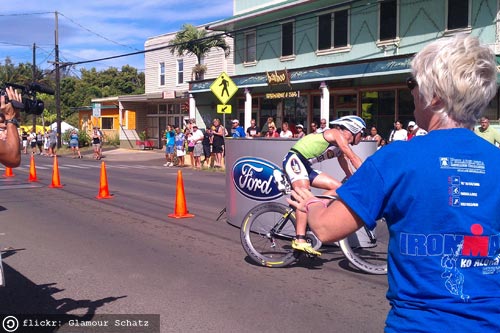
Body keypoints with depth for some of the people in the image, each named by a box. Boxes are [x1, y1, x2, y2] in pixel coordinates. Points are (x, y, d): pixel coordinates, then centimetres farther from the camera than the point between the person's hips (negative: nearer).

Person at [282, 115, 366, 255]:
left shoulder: (340, 147, 19)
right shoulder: (337, 134, -9)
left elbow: (348, 172, 24)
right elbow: (354, 158, -17)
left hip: (306, 166, 10)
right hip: (294, 159, -10)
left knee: (337, 187, 2)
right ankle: (300, 241, -35)